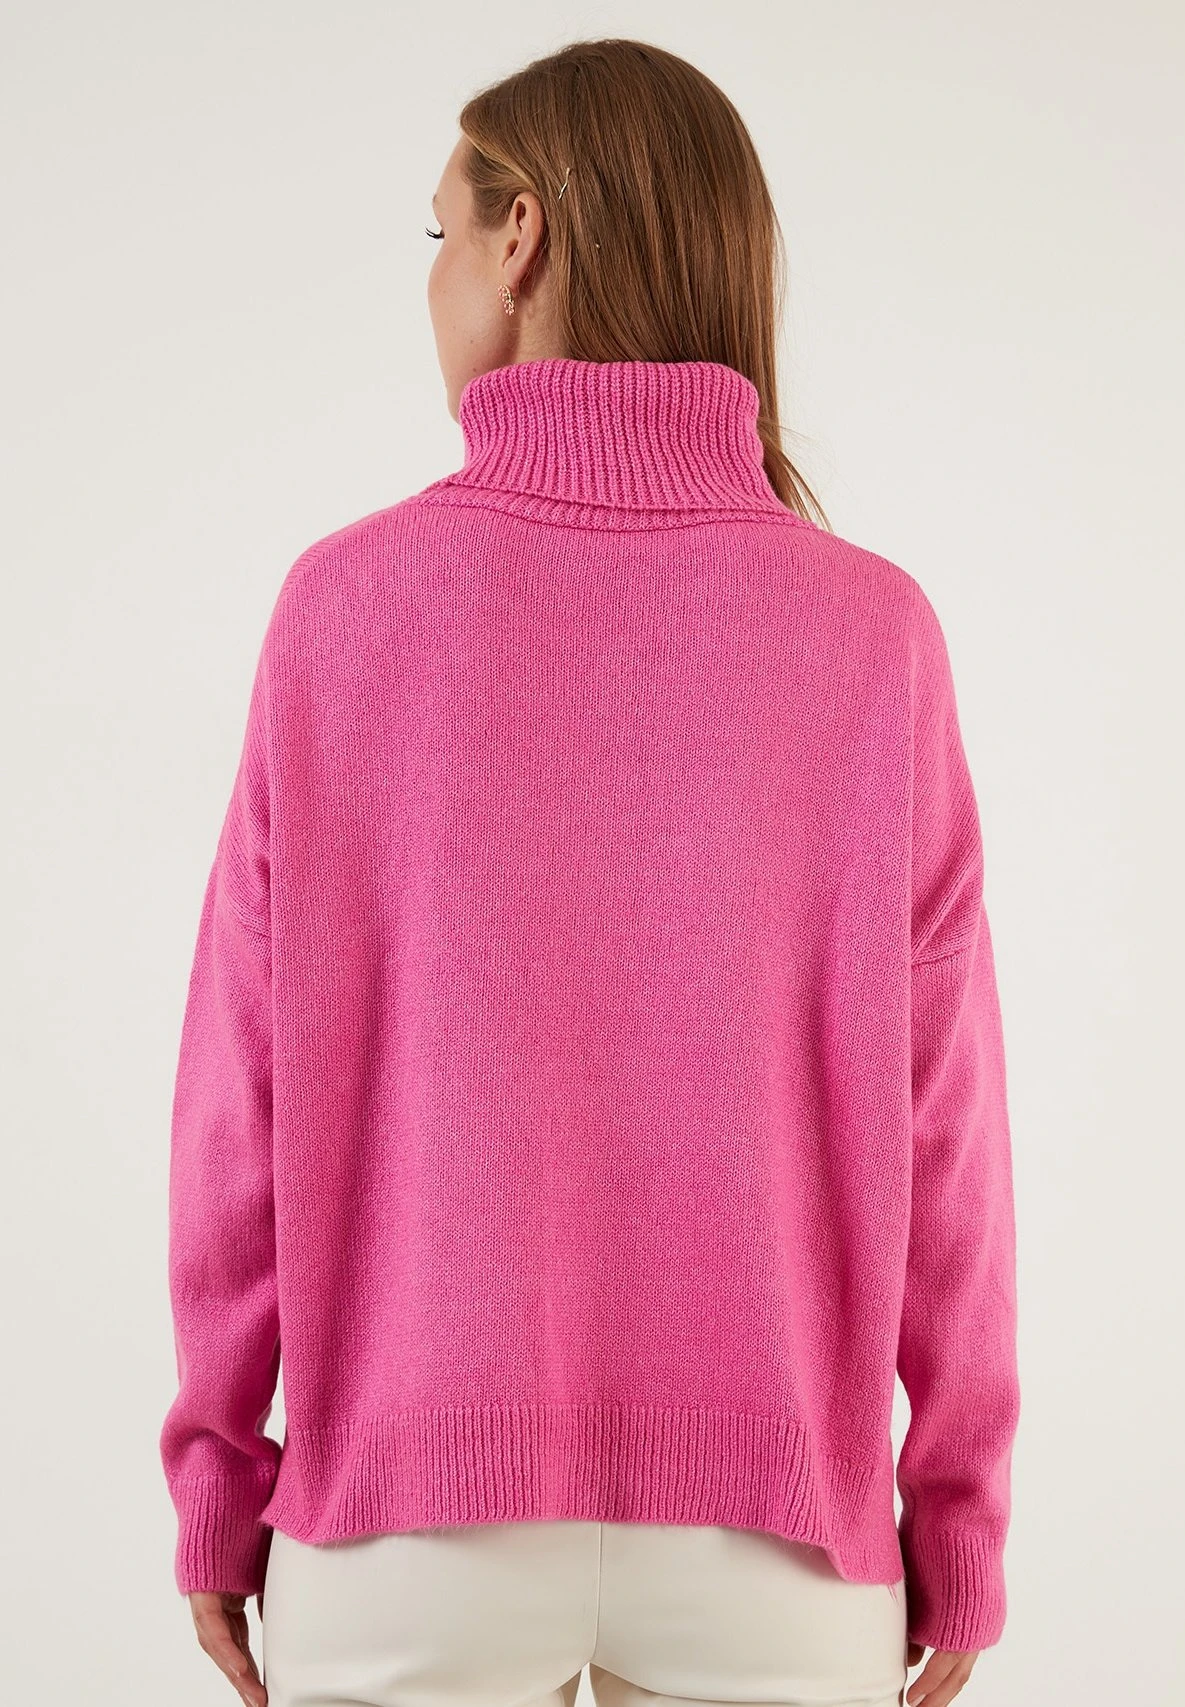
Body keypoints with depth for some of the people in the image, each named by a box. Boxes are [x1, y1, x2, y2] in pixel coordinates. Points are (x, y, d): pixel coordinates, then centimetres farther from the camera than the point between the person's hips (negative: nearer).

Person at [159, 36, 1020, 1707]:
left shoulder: (347, 601, -9)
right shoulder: (872, 636, -8)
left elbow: (248, 1085, -5)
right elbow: (938, 1124, -6)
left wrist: (217, 1472, 6)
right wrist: (960, 1519, 5)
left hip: (408, 1510, 0)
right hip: (770, 1533, 1)